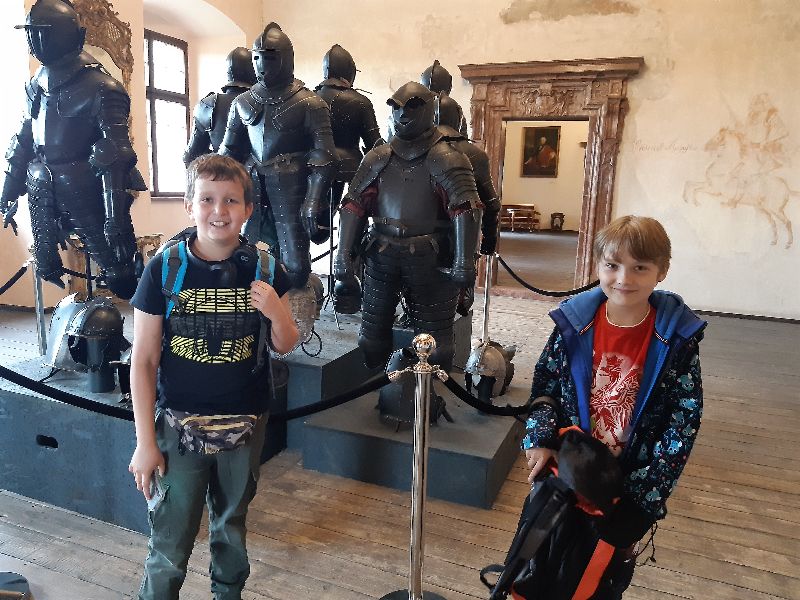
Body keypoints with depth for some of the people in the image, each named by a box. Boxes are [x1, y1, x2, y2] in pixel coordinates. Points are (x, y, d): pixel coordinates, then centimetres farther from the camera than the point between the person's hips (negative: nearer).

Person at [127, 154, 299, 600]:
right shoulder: (164, 270, -11)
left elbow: (285, 346, 3)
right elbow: (144, 360, -6)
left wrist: (276, 313, -19)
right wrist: (145, 442, -6)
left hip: (245, 424, 2)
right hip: (180, 424, -2)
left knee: (232, 522, 21)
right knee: (171, 539, 5)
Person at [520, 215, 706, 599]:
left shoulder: (677, 339, -15)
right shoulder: (574, 323, -10)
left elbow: (685, 417, -11)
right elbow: (544, 385, 0)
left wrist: (647, 489, -13)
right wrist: (540, 440, -12)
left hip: (629, 482, -1)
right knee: (548, 566, 19)